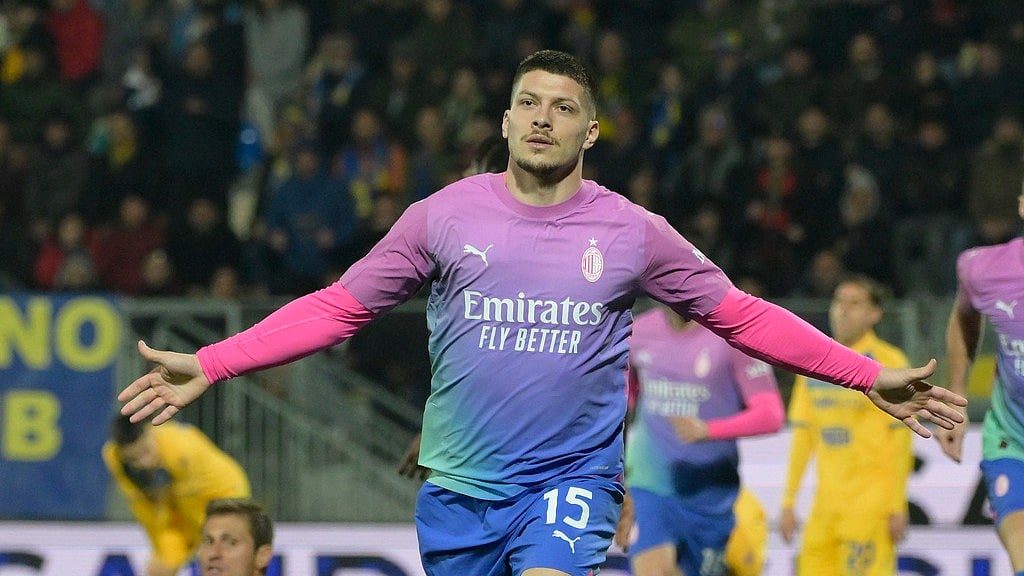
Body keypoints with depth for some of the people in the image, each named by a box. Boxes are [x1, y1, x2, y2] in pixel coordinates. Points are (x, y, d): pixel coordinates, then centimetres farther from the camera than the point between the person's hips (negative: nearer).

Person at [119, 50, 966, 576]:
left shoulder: (632, 232, 1)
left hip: (572, 477, -1)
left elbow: (740, 315, 7)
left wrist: (872, 378, 2)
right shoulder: (444, 216, 1)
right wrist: (207, 366, -4)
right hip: (460, 485, 1)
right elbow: (339, 307, 3)